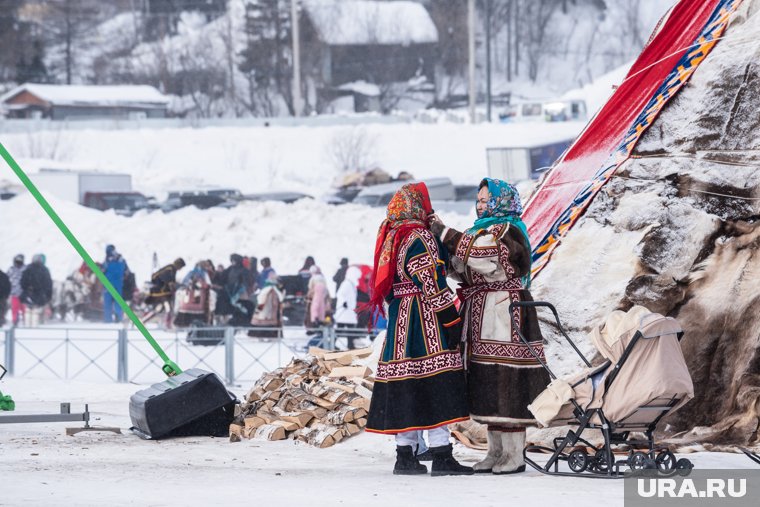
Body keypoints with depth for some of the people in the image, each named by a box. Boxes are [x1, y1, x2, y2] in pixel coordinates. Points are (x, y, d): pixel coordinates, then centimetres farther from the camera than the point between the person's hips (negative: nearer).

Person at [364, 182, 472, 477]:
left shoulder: (392, 239, 14)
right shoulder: (420, 239, -13)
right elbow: (433, 286, -17)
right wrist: (453, 321, -14)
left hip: (399, 320, 9)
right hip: (425, 321, -9)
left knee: (406, 389, 10)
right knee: (436, 386, -8)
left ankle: (405, 455, 11)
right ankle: (442, 457, -10)